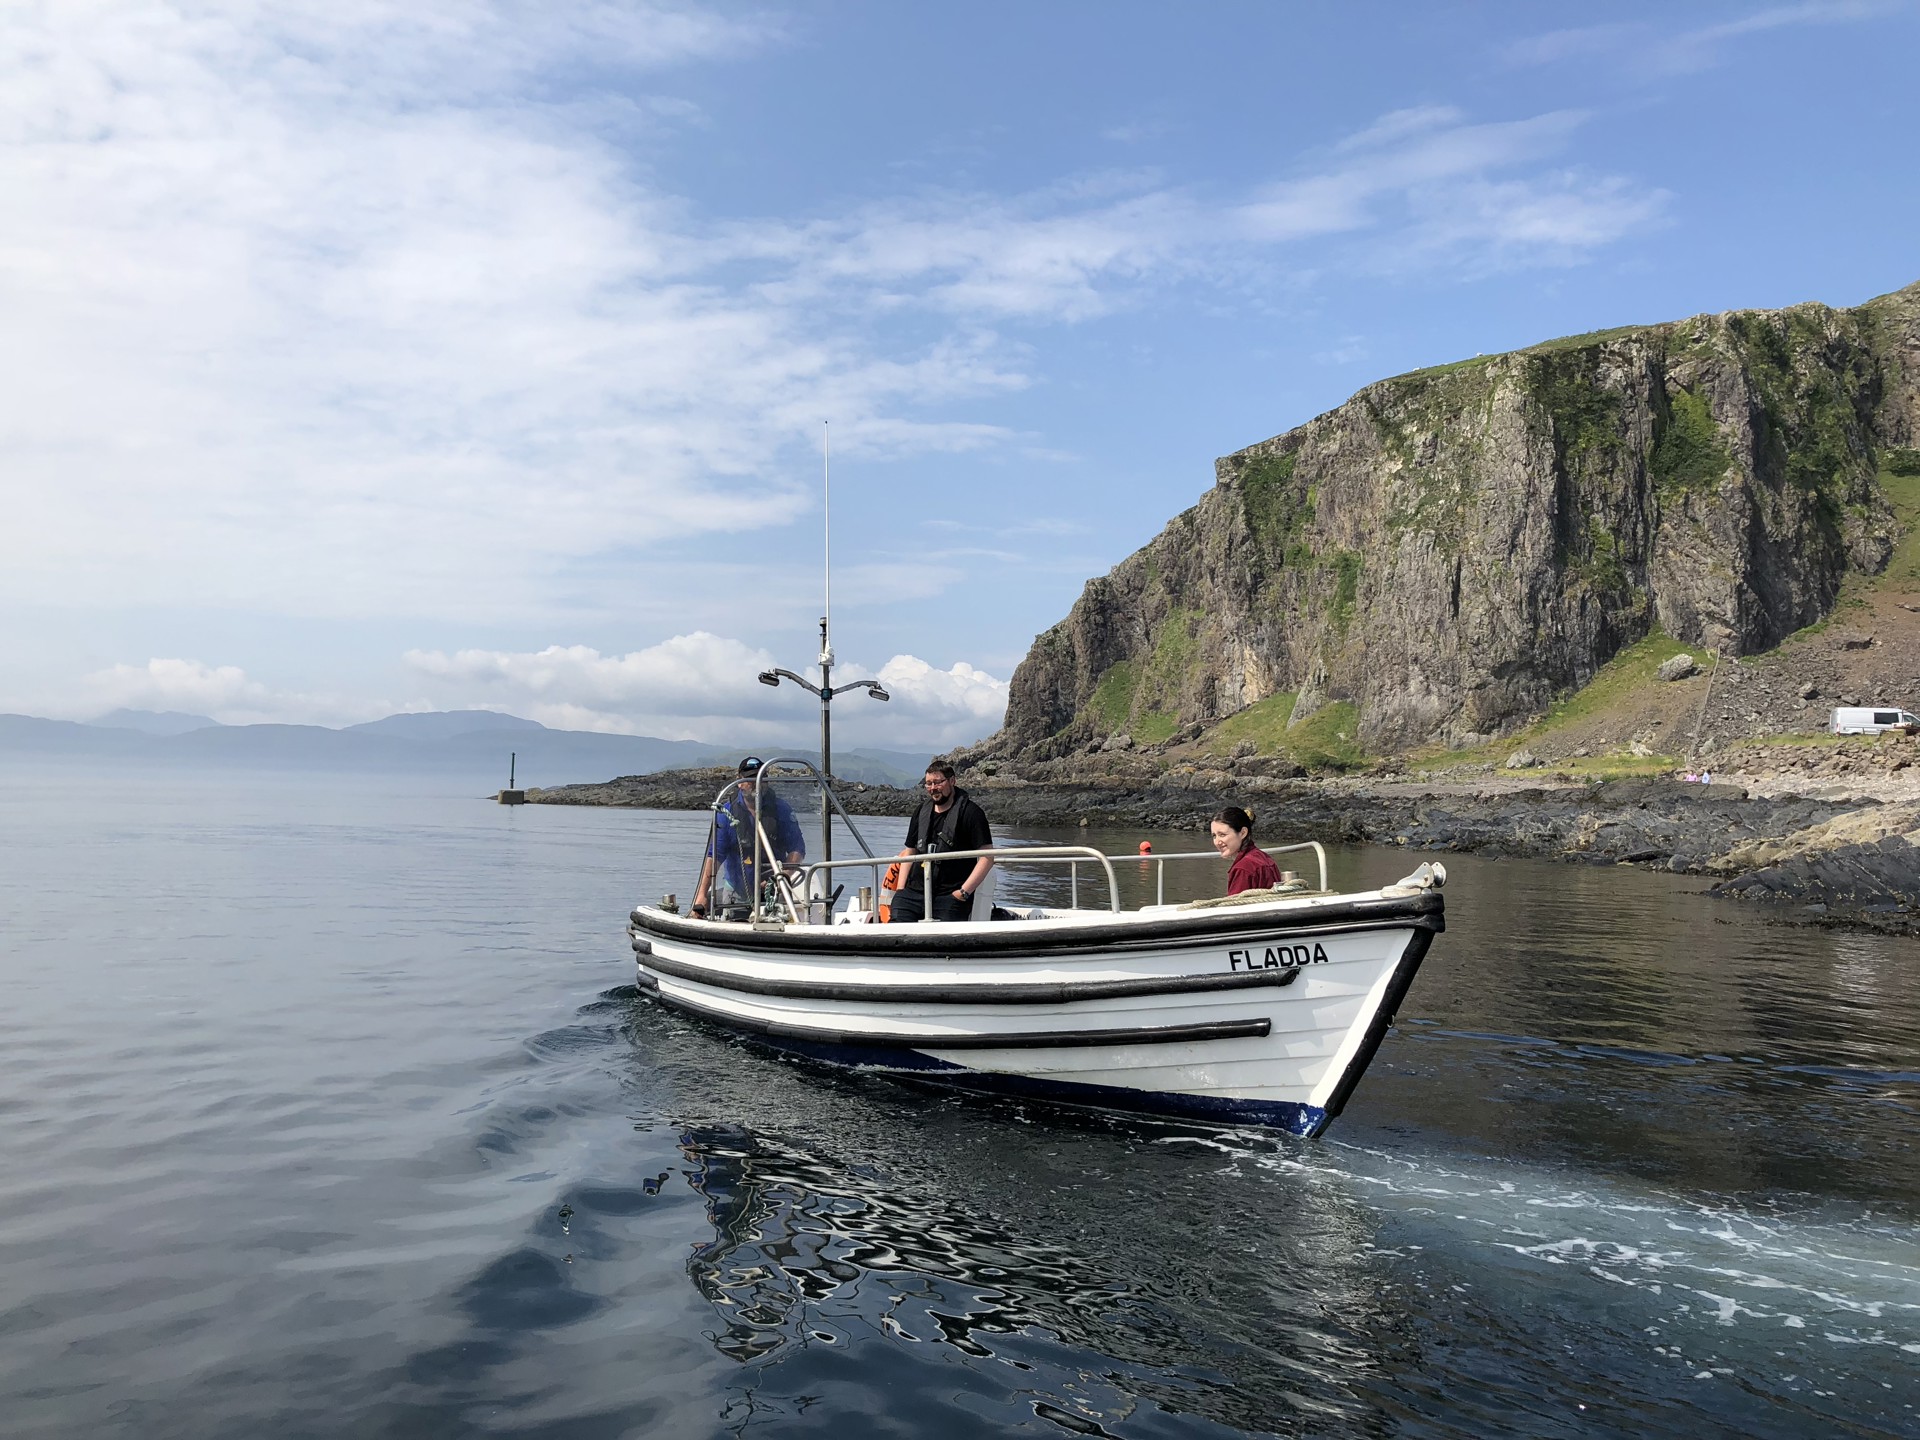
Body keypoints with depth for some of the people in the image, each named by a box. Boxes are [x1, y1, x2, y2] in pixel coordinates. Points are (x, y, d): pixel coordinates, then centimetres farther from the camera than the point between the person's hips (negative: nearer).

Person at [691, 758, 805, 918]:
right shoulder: (727, 813, -5)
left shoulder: (781, 809, -3)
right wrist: (702, 894, -18)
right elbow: (714, 854, -9)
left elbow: (797, 849, -3)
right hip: (736, 889, 0)